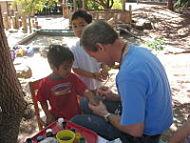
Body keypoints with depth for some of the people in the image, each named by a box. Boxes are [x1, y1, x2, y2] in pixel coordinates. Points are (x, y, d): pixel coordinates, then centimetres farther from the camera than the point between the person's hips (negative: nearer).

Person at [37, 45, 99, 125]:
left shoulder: (72, 78, -7)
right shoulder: (45, 83, -11)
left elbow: (85, 90, -13)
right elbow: (43, 101, 0)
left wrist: (92, 100, -31)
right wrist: (49, 116, -6)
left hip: (75, 115, 1)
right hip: (57, 118, -1)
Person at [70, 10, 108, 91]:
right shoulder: (74, 49, -19)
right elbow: (75, 69, -15)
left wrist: (104, 69, -20)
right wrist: (93, 75, -26)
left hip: (97, 84, 3)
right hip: (82, 86, -3)